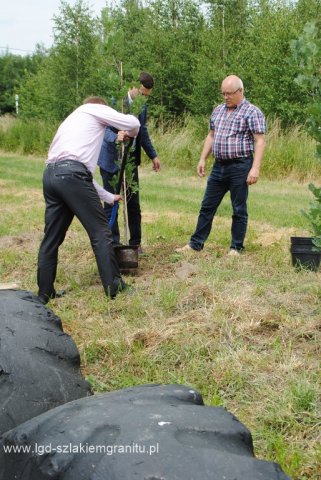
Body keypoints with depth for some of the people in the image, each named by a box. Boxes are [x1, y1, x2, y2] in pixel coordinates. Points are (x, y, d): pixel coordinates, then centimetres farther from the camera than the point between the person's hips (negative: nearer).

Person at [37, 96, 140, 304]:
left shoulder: (72, 120, 37)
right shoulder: (95, 109, 16)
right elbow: (133, 123, 7)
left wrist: (108, 197, 44)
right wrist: (130, 135, 33)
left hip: (51, 175, 8)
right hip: (71, 174, -8)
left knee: (52, 237, 13)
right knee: (100, 232, 2)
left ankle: (44, 293, 18)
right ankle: (114, 286, 7)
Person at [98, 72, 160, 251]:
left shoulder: (143, 105, 4)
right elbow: (105, 129, -22)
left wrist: (153, 155, 14)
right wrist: (115, 137, -44)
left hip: (131, 159, 6)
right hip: (111, 160, -5)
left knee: (133, 203, 8)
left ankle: (136, 243, 18)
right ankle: (113, 244, 9)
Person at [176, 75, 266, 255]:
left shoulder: (252, 112, -7)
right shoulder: (218, 110, 14)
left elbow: (260, 141, -13)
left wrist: (255, 168, -21)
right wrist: (202, 159, 13)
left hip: (240, 167, -6)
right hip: (219, 166, 7)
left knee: (239, 210, 3)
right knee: (207, 207, 9)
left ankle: (236, 248, 13)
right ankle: (196, 244, 17)